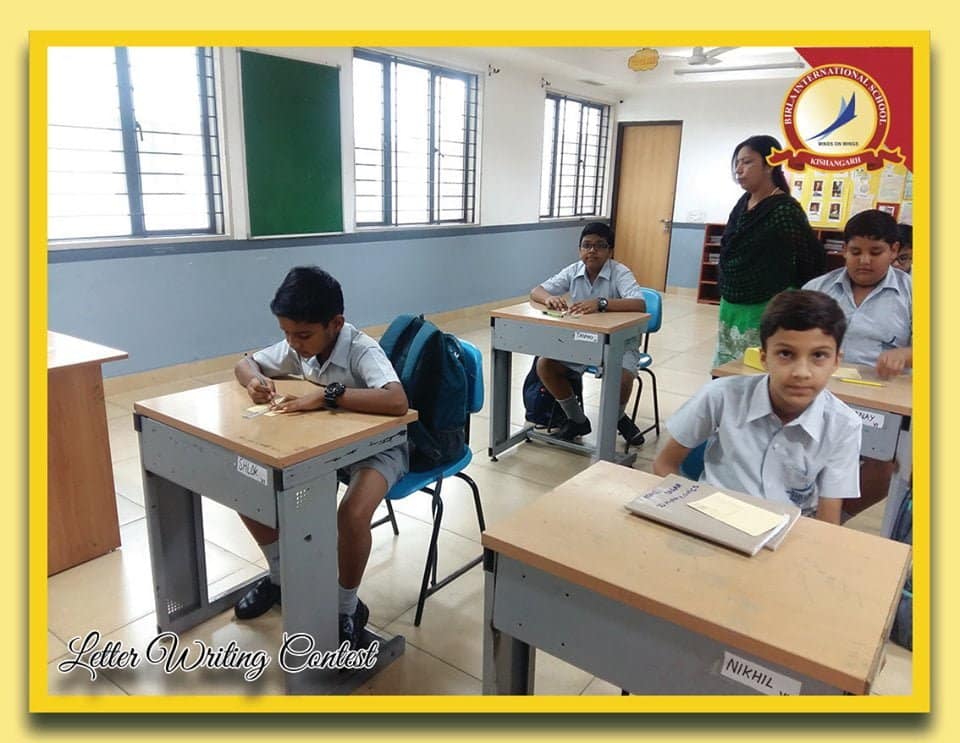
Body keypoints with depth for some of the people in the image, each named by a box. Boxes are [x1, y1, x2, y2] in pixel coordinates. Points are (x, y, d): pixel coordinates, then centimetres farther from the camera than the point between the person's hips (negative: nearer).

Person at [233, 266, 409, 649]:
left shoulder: (363, 352, -30)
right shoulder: (296, 347, -9)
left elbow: (398, 402, -48)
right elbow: (245, 363, 6)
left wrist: (328, 395, -44)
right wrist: (255, 380, -18)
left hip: (376, 447, -7)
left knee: (352, 517, -33)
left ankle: (348, 610, -3)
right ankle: (281, 575, 20)